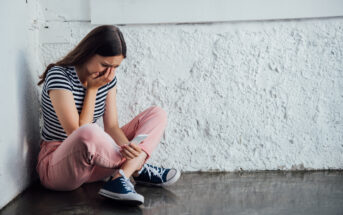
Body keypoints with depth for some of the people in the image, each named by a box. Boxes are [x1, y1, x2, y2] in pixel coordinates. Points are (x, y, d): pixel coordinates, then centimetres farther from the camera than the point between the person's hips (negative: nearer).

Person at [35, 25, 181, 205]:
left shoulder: (108, 80, 3)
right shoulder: (59, 76, -17)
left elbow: (112, 127, -3)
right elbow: (78, 133, -22)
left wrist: (127, 146, -24)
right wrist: (92, 89, -17)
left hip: (94, 160, 7)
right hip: (57, 166, -7)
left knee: (157, 114, 1)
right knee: (89, 133, -43)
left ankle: (119, 178, -21)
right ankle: (137, 168, -12)